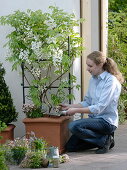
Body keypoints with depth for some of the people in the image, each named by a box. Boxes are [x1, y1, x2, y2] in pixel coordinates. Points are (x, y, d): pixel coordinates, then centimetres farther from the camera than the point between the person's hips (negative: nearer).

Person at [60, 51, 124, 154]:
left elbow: (99, 108, -23)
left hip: (106, 121, -8)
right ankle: (104, 138, 12)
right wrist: (69, 107, 3)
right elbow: (87, 102, 16)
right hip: (95, 119, 9)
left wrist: (76, 110, -21)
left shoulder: (111, 81, -17)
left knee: (74, 126, -28)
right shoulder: (93, 79, 9)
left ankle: (106, 140, -9)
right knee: (70, 146, 1)